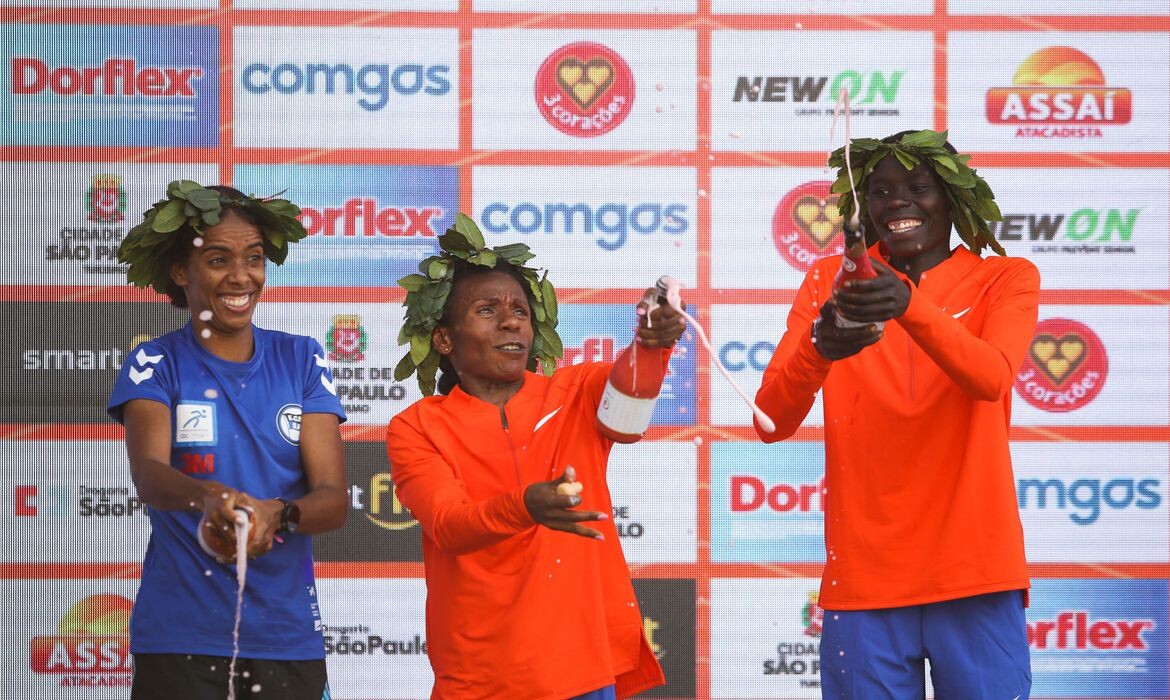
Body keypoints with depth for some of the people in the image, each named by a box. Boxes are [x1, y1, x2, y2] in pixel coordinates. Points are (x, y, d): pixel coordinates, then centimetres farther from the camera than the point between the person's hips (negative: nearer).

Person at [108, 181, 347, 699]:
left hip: (287, 635, 2)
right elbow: (147, 474, -19)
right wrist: (209, 497, -41)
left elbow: (334, 500, -3)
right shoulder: (155, 365, -1)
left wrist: (277, 515, -26)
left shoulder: (300, 360, 6)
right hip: (180, 637, -2)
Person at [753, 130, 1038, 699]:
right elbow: (771, 422, -4)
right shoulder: (830, 282, 7)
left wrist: (909, 305, -34)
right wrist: (818, 348, -25)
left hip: (973, 573, -1)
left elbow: (992, 378, -16)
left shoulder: (1006, 279, 5)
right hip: (864, 581, 1)